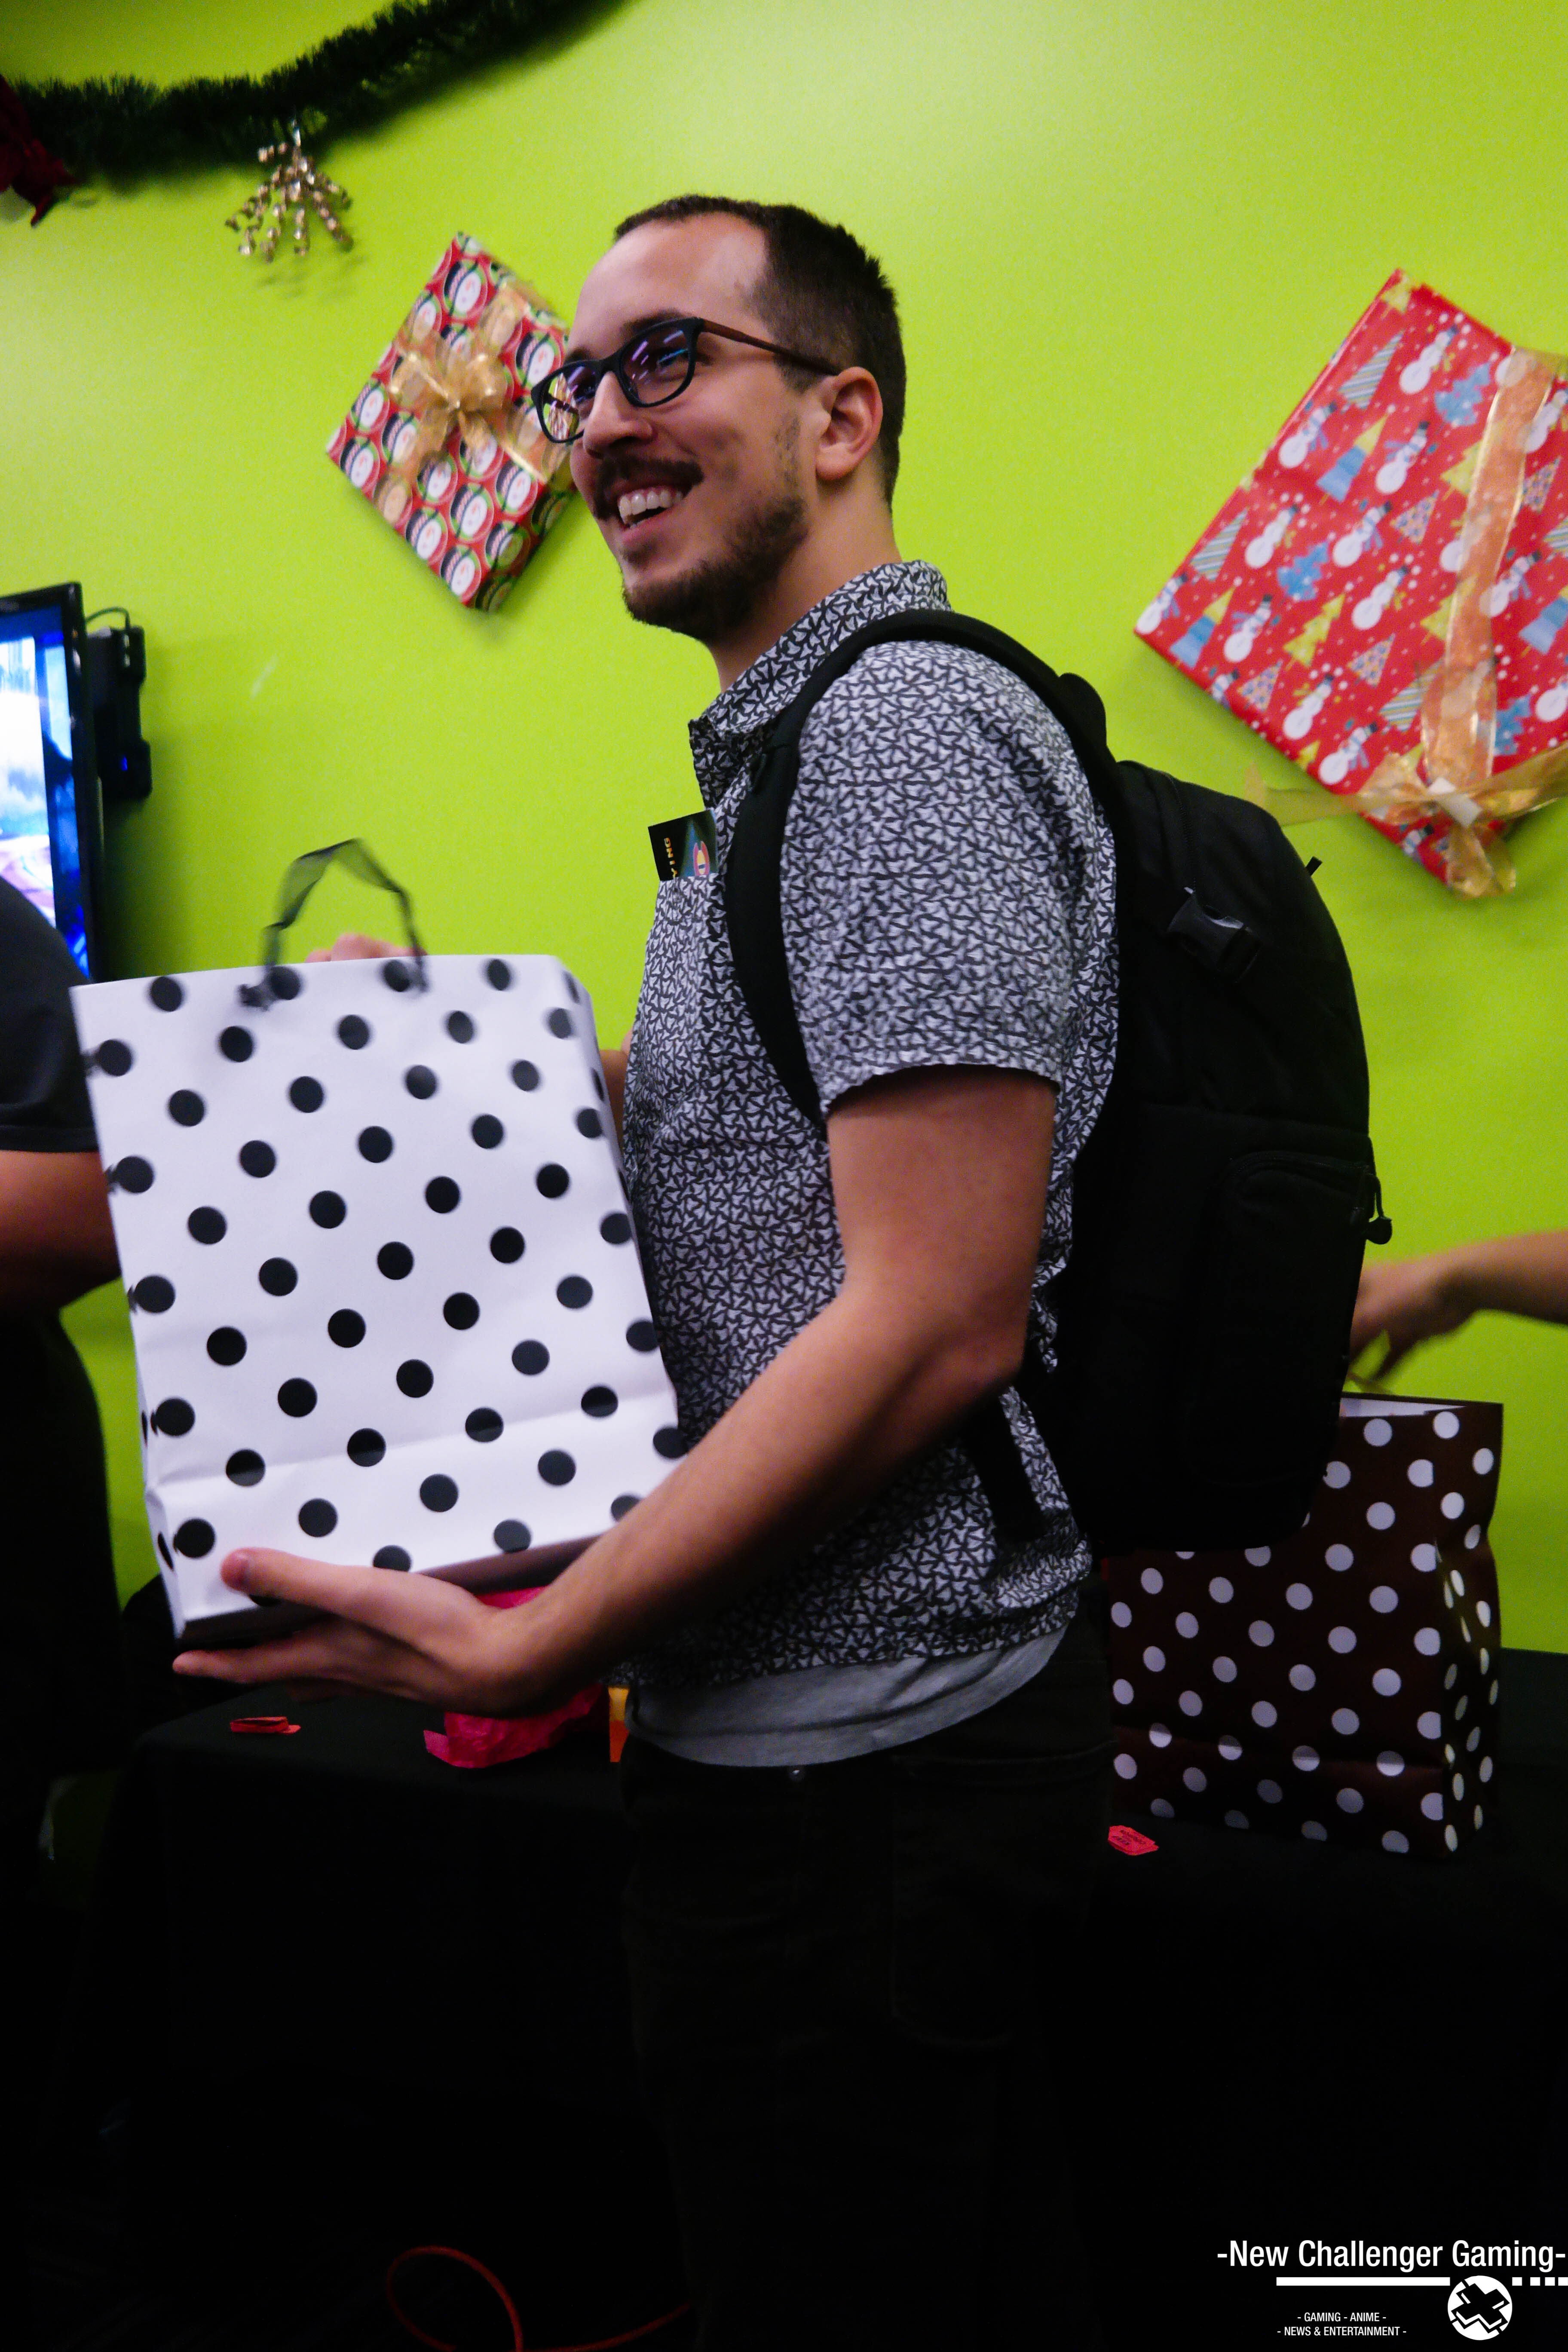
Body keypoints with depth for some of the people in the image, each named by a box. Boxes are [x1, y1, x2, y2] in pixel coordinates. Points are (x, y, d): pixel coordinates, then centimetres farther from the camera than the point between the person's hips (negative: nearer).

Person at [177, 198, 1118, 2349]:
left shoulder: (902, 729, -17)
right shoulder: (789, 744, 17)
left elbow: (937, 1318, -24)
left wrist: (526, 1650, -22)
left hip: (857, 1753, -10)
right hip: (852, 1714, 10)